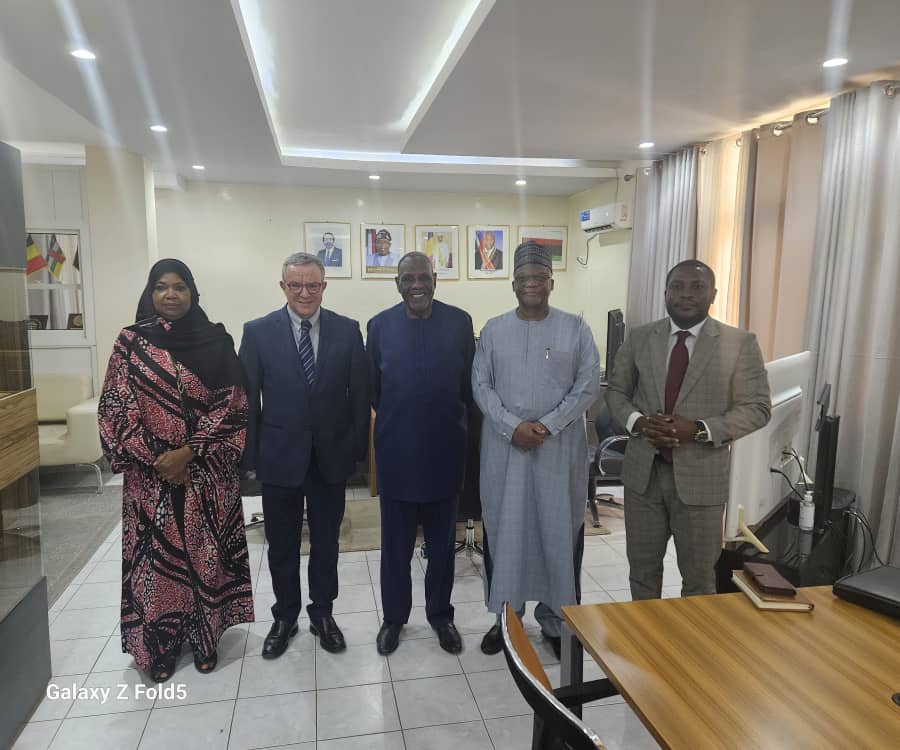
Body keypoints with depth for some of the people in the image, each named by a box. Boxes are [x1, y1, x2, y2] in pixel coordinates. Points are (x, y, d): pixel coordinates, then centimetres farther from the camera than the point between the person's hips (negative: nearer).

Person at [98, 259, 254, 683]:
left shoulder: (217, 340, -1)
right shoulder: (130, 342, 0)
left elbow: (233, 406, -6)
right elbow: (116, 409, -3)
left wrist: (187, 452, -14)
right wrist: (157, 459, -11)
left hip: (207, 472, 0)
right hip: (150, 473, 0)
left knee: (206, 552, 8)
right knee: (156, 553, 8)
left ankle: (205, 636, 28)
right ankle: (158, 643, 27)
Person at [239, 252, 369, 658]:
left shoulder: (347, 330, -2)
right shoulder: (258, 331, -5)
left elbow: (360, 393, 0)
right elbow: (247, 397, -2)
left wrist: (358, 448, -2)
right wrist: (250, 455, -3)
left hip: (331, 456, 1)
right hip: (280, 456, 0)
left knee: (326, 541, 16)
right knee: (282, 545, 15)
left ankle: (322, 613, 36)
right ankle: (285, 616, 36)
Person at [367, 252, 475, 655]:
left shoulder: (460, 322, -3)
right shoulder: (380, 325, -2)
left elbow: (470, 384, 2)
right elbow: (372, 388, 5)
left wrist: (448, 415, 2)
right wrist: (395, 416, 6)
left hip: (444, 448, 0)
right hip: (396, 450, 0)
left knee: (442, 540, 15)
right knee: (395, 541, 14)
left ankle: (440, 613, 34)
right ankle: (394, 616, 33)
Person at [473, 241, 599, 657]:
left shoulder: (575, 327, 1)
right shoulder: (493, 329, 5)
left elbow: (588, 385, -4)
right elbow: (481, 386, 0)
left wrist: (548, 425, -14)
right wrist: (513, 426, -13)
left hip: (560, 446, -1)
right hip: (504, 445, 1)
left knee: (558, 531, 6)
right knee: (503, 529, 8)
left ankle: (557, 619, 25)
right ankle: (505, 616, 26)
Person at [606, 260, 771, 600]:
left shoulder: (740, 343, -4)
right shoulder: (639, 338, 4)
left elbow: (756, 407, -5)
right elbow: (616, 391, 9)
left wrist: (700, 429, -19)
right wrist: (638, 421, -12)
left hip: (700, 476, -2)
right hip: (642, 471, 3)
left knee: (698, 574, 13)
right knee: (642, 566, 16)